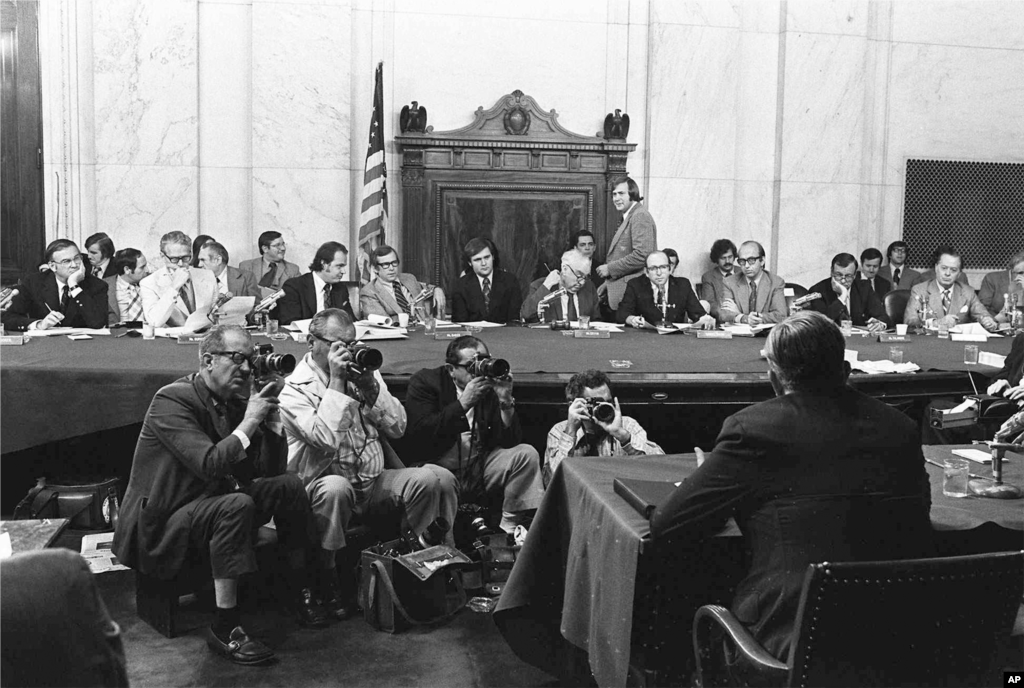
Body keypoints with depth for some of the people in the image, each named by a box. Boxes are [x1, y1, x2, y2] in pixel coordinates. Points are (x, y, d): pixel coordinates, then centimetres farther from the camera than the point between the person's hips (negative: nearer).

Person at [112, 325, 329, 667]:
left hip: (211, 503, 8)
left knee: (288, 486, -6)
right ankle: (225, 628, -28)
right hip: (162, 521, -8)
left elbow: (270, 469, 2)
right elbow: (210, 465, -31)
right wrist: (250, 420, -24)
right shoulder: (171, 401, -18)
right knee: (237, 505, -34)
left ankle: (299, 590, 7)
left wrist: (270, 411, -8)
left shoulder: (234, 402, 4)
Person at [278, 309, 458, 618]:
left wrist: (370, 386, -8)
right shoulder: (294, 388, -4)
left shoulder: (364, 372, 13)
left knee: (438, 478, -20)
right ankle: (327, 580, -19)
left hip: (375, 483, 5)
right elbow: (326, 439, -21)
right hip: (325, 483, -4)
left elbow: (398, 427, 5)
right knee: (335, 488, -40)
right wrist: (336, 381, -17)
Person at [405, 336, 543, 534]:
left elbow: (510, 442, -1)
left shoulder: (491, 385, 4)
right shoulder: (425, 382, -3)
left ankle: (510, 527, -6)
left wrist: (506, 401, -17)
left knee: (526, 454, -14)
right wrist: (463, 404, -22)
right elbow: (418, 433, -18)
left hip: (481, 469, 4)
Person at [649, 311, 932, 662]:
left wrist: (706, 475, 15)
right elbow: (919, 540, 15)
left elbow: (666, 529, -5)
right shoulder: (901, 428, 3)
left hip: (794, 636, -5)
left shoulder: (751, 429, -10)